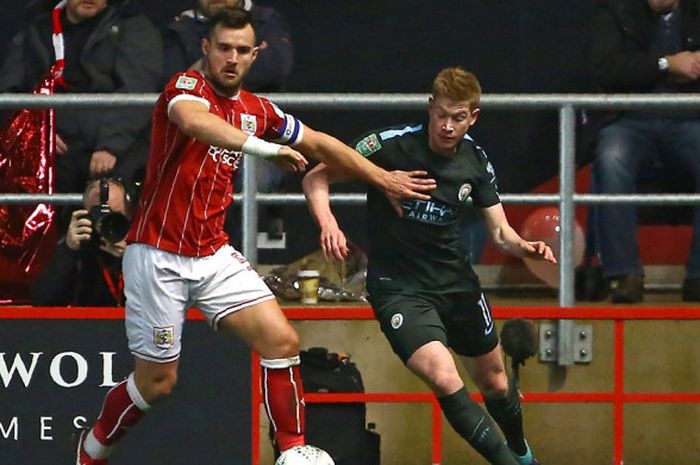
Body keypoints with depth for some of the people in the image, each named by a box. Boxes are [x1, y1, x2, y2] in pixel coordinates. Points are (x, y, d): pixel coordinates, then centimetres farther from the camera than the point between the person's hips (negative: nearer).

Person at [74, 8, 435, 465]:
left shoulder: (257, 110, 8)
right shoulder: (188, 87, -13)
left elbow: (318, 142, 22)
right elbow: (193, 120, -38)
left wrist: (383, 178, 21)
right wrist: (265, 148, -43)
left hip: (213, 255, 6)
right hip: (157, 255, -6)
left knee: (283, 342, -8)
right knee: (157, 380, 0)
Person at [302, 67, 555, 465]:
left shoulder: (477, 163, -2)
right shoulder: (390, 145, -17)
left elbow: (500, 231, 4)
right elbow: (316, 178, -10)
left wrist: (525, 247, -19)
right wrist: (328, 222, -29)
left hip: (456, 281, 5)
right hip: (398, 287, -5)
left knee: (494, 381, 19)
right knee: (444, 379, -26)